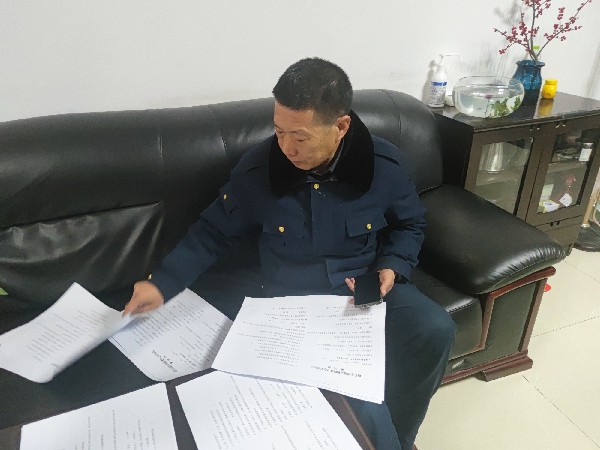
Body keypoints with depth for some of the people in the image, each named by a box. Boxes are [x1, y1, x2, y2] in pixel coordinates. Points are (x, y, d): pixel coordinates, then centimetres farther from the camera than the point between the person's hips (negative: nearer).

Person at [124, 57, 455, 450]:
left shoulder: (384, 165, -10)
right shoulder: (256, 170, -13)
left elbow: (410, 224, 9)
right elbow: (214, 232, 1)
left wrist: (392, 267, -10)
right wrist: (163, 283, -9)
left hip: (368, 285, 3)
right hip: (292, 298, -2)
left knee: (436, 331, -22)